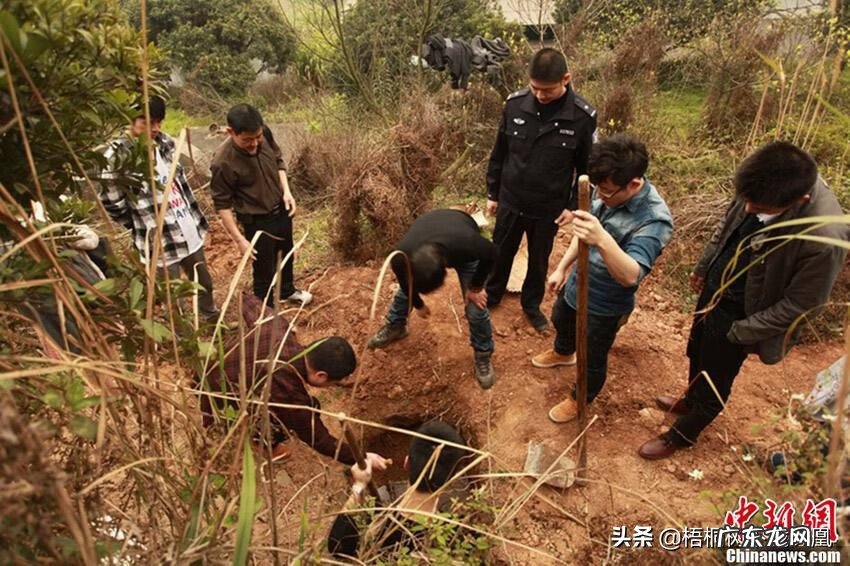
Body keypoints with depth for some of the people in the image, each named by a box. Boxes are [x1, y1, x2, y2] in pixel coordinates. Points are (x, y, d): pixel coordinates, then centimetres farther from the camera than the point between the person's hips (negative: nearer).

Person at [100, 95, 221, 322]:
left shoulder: (164, 142, 0)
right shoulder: (118, 155, -19)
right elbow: (111, 203, -11)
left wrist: (197, 217, 13)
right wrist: (144, 226, -2)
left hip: (190, 231, 7)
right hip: (159, 242, -7)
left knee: (204, 281, 26)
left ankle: (211, 316, 53)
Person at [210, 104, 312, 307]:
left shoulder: (265, 134, -14)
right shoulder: (223, 163, -29)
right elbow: (222, 204, -19)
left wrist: (286, 191, -7)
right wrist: (239, 239, -19)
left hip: (281, 209, 7)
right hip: (257, 221, -6)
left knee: (286, 254, 27)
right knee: (264, 270, 9)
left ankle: (288, 291, 54)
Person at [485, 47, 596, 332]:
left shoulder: (583, 116, -15)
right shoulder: (515, 103, -11)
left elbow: (587, 167, -4)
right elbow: (499, 153, 0)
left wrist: (574, 205, -7)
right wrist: (492, 193, 4)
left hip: (549, 207, -1)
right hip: (510, 200, 1)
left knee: (539, 261, 17)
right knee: (501, 253, 18)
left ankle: (532, 304, 40)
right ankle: (491, 295, 42)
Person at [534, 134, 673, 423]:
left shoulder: (654, 220, -34)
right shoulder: (608, 193, -13)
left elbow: (631, 276, -45)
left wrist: (602, 239, -61)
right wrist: (562, 267, 11)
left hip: (604, 305, -7)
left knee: (593, 358, 17)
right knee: (560, 321, 34)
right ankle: (562, 353, 67)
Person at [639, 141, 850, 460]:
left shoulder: (824, 238, -35)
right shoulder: (766, 186, -19)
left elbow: (800, 303, -21)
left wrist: (741, 332, -14)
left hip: (739, 312, -6)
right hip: (715, 287, 6)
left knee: (714, 382, 16)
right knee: (696, 353, 29)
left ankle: (682, 434, 43)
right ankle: (691, 401, 59)